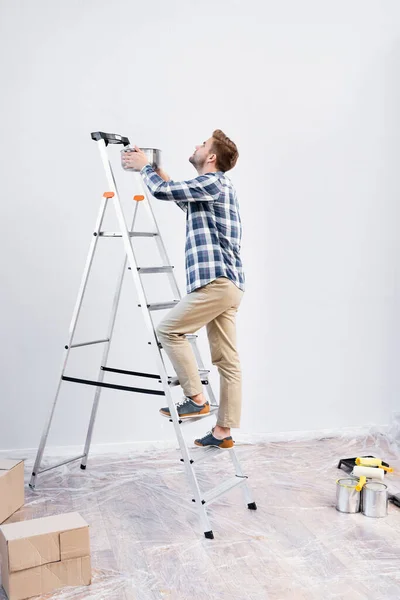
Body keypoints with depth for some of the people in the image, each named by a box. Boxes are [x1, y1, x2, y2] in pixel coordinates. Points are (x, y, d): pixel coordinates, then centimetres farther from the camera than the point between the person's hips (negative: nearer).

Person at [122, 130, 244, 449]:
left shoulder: (212, 182, -6)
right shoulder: (217, 186, 25)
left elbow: (163, 191, -14)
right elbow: (182, 197, 42)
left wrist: (145, 166, 6)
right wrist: (157, 171, 38)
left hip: (217, 281, -10)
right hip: (226, 282, 10)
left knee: (170, 329, -2)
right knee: (228, 360, 7)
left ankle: (196, 398, 1)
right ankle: (223, 431, 12)